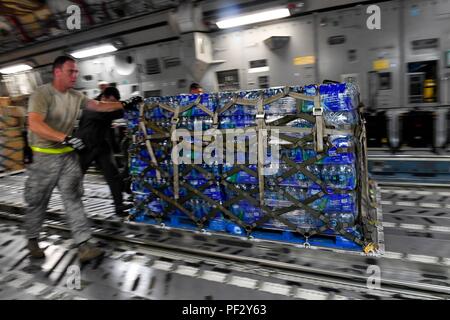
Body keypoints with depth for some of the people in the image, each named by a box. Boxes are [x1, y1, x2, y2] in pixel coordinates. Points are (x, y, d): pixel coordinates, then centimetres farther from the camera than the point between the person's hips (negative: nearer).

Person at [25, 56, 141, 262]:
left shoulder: (76, 96, 4)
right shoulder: (42, 94, -17)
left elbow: (99, 106, 12)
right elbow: (35, 125, -30)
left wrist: (125, 105, 3)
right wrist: (65, 138, -40)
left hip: (68, 155, 5)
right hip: (44, 157, -5)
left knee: (73, 198, -1)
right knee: (37, 202, 10)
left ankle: (84, 245, -2)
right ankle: (32, 240, 33)